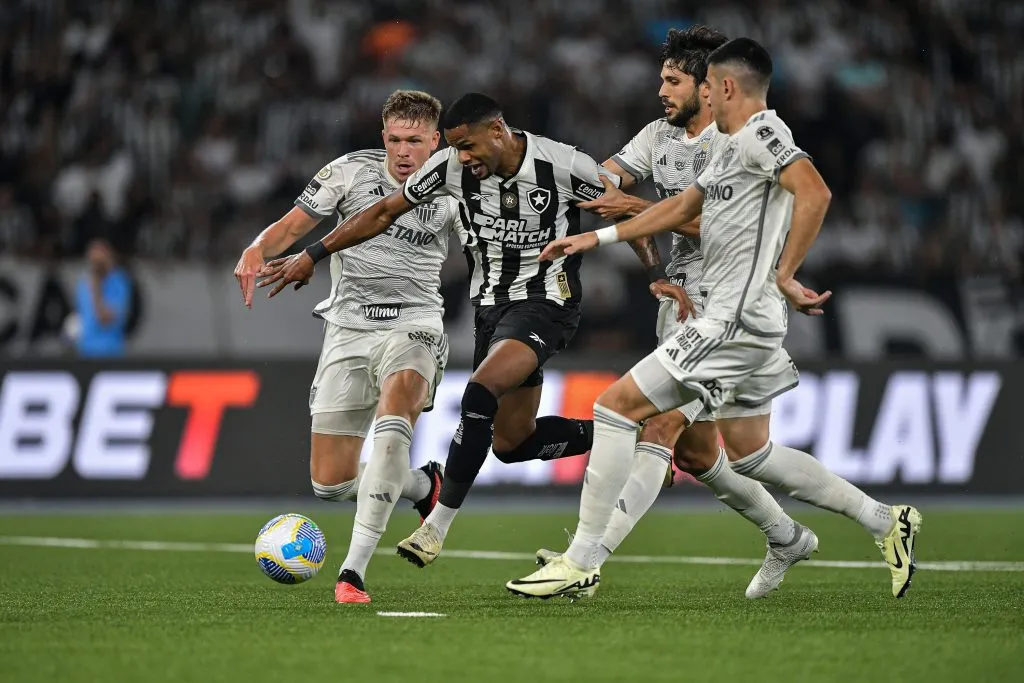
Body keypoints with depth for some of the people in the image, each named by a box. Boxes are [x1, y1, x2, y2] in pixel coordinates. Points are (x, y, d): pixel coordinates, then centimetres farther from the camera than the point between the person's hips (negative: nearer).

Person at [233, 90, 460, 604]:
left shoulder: (451, 195, -1)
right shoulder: (353, 170, -1)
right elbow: (294, 225, 3)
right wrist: (257, 249, -17)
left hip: (412, 325, -2)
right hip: (348, 326, 2)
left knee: (391, 427, -35)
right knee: (329, 483, 0)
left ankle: (353, 571, -35)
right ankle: (422, 485, 31)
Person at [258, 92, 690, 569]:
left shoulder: (563, 165, -18)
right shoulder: (452, 166, -7)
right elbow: (385, 213, 3)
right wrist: (312, 256, 3)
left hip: (545, 302, -6)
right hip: (491, 305, 6)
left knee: (480, 392, -27)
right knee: (510, 442, 7)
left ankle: (438, 525, -20)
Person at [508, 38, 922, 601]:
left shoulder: (761, 131, -10)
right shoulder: (733, 148, 20)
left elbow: (814, 193, -24)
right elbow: (682, 207, 31)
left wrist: (784, 275, -22)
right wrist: (597, 238, 29)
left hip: (735, 320, -11)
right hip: (747, 321, 11)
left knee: (616, 407, -10)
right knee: (749, 452, 18)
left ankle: (581, 563, -10)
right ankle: (885, 522, 23)